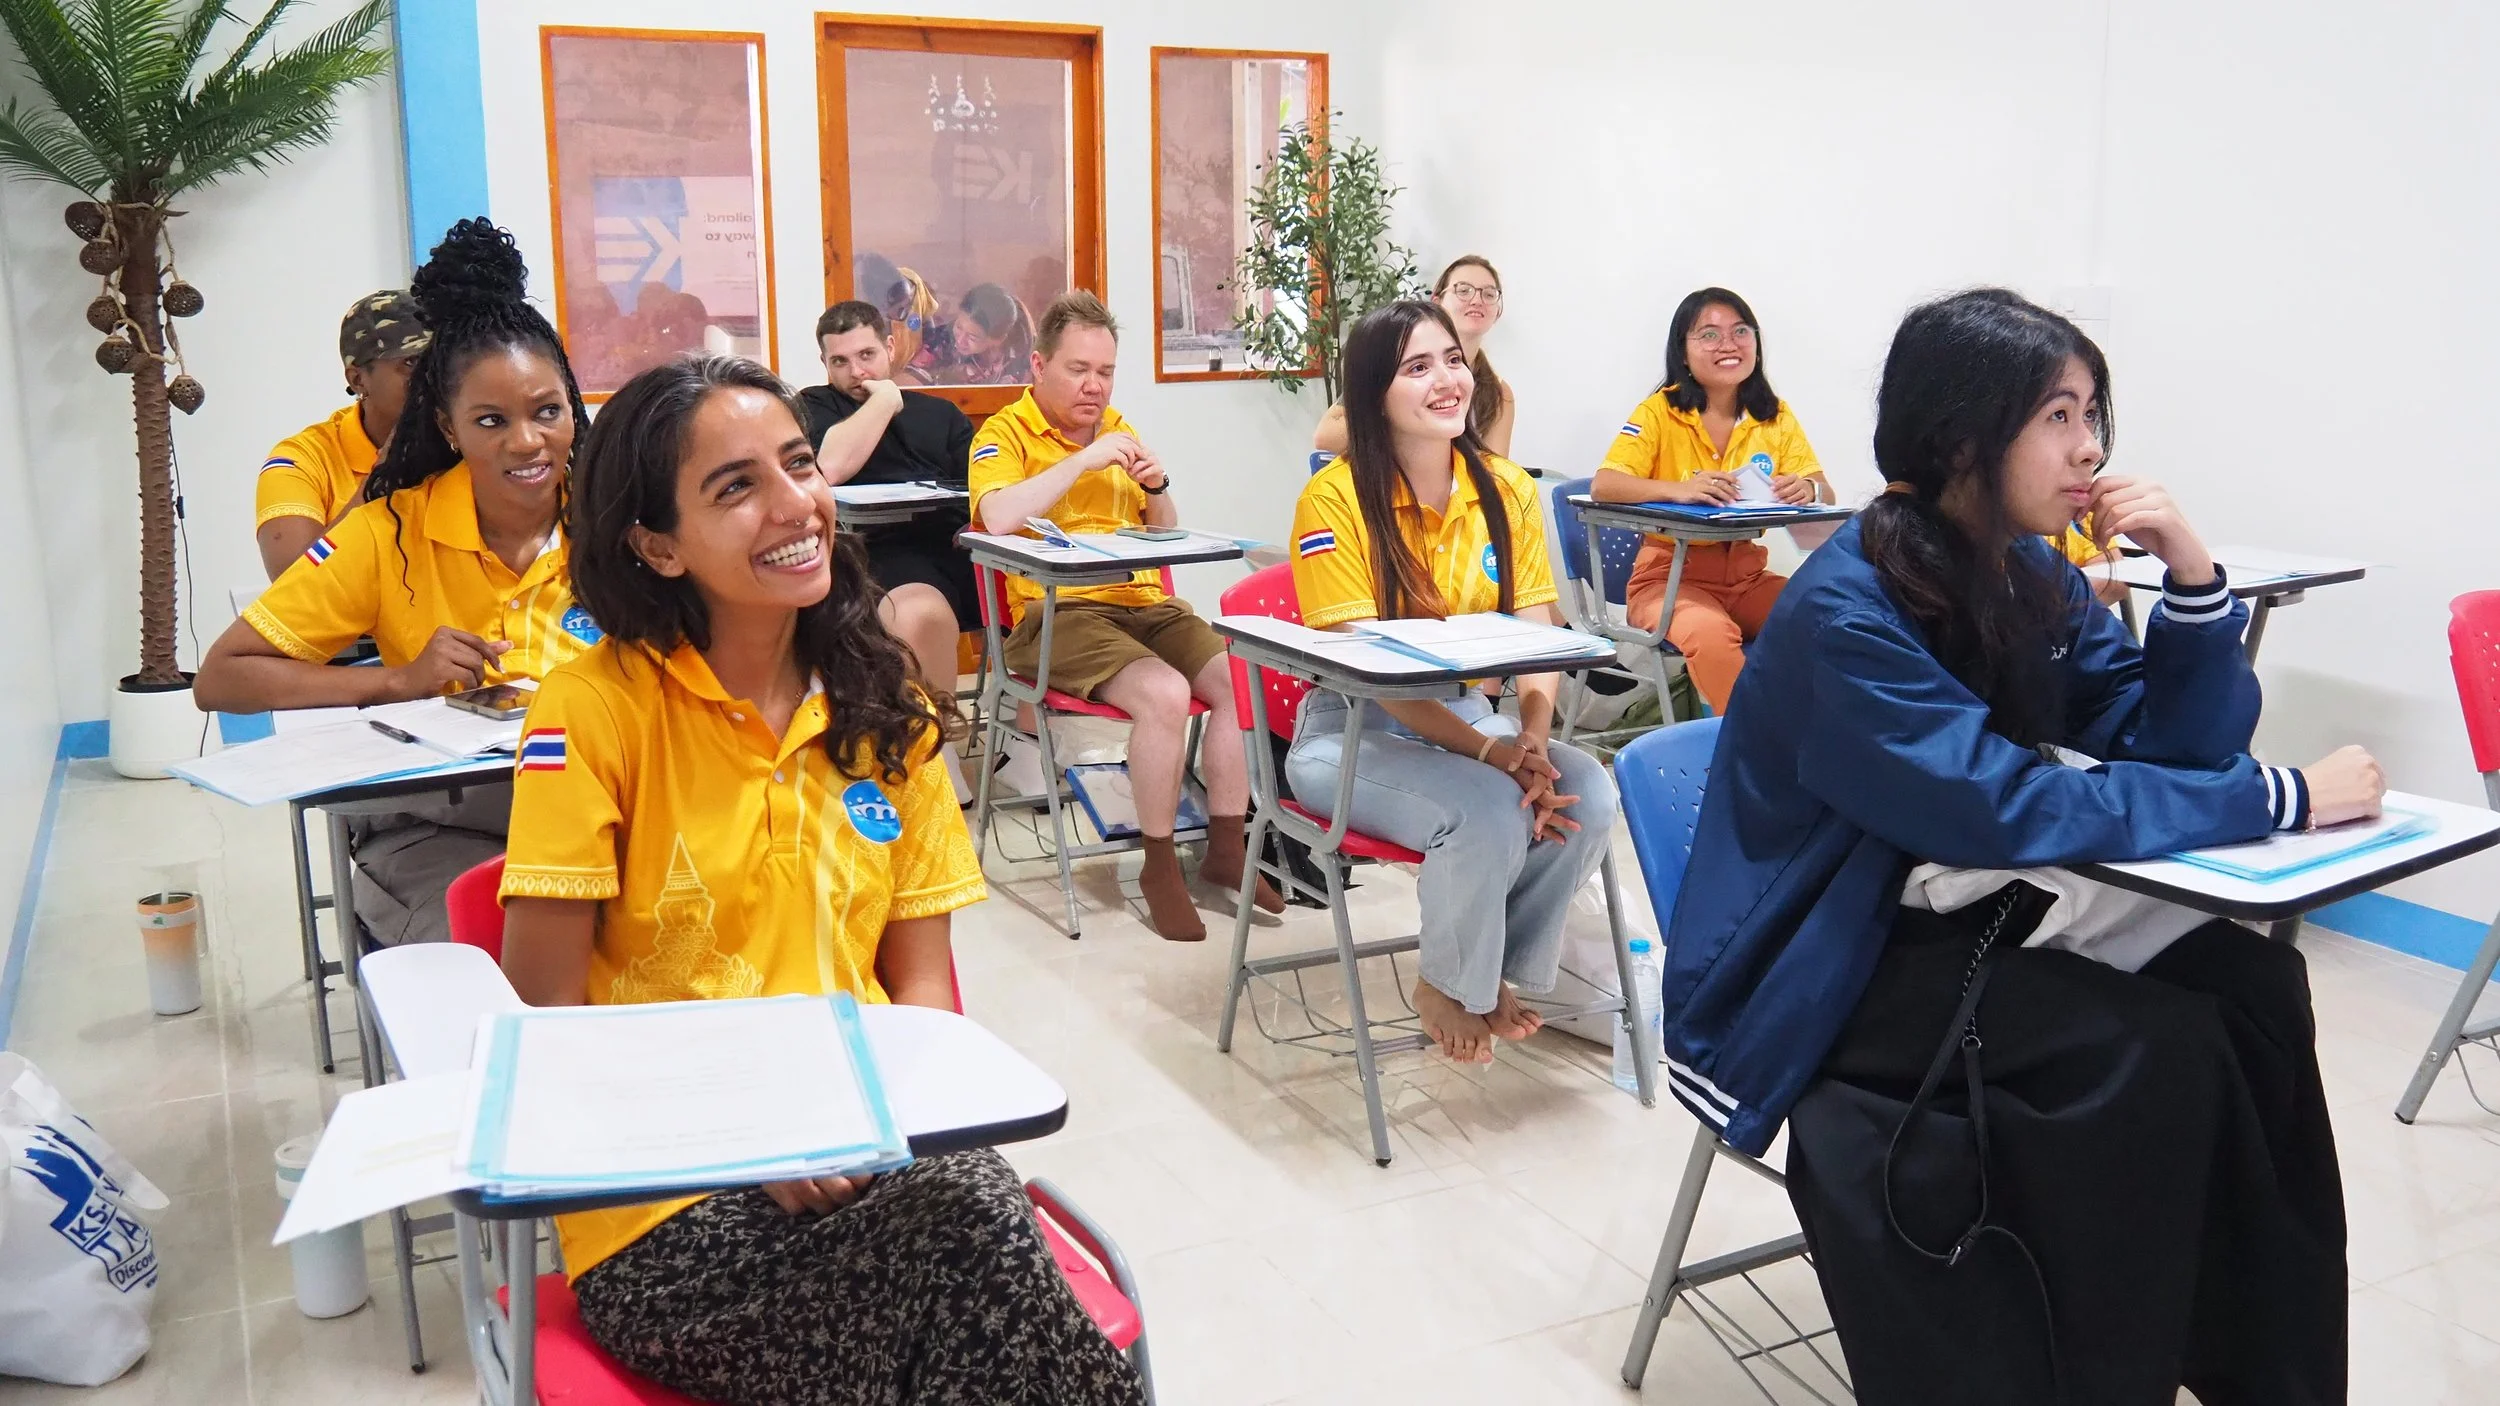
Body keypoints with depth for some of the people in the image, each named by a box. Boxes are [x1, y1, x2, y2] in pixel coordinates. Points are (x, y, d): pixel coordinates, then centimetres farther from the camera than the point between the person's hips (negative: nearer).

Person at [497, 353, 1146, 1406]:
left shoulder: (885, 714, 8)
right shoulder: (593, 710, -7)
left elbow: (919, 983, 9)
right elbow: (547, 1021, -6)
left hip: (868, 1168, 4)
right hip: (665, 1214, -3)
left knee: (969, 1201, -31)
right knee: (970, 1223, -31)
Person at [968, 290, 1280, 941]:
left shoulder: (1117, 429, 21)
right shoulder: (1006, 433, 1)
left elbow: (1166, 535, 25)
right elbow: (999, 516, -21)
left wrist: (1157, 488, 3)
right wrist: (1085, 460, -20)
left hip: (1143, 603, 7)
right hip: (1056, 612, -6)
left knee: (1240, 681, -16)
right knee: (1165, 692, -31)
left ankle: (1225, 851, -2)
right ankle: (1160, 866, -13)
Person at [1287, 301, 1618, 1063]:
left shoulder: (1507, 487, 1)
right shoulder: (1336, 498, -15)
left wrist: (1532, 742, -24)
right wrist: (1493, 752, -27)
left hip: (1468, 713, 5)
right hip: (1354, 734, -5)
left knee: (1587, 793, -22)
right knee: (1490, 812, -31)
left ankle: (1503, 968, 3)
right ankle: (1446, 986, -1)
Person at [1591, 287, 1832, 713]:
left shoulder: (1775, 416, 6)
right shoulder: (1660, 412, -5)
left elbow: (1824, 493, 2)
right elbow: (1603, 486, -18)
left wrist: (1807, 489, -23)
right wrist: (1680, 490, -34)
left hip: (1747, 577, 4)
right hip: (1670, 575, -4)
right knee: (1711, 633, -35)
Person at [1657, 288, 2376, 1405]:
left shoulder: (2033, 577, 2)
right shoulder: (1846, 611, -22)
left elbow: (2177, 747, 1)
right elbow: (2004, 807, -29)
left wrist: (2192, 578, -14)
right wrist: (2283, 799, -24)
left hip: (1939, 923, 7)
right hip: (1808, 983, -7)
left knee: (2248, 983, -12)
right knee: (2149, 1050, -23)